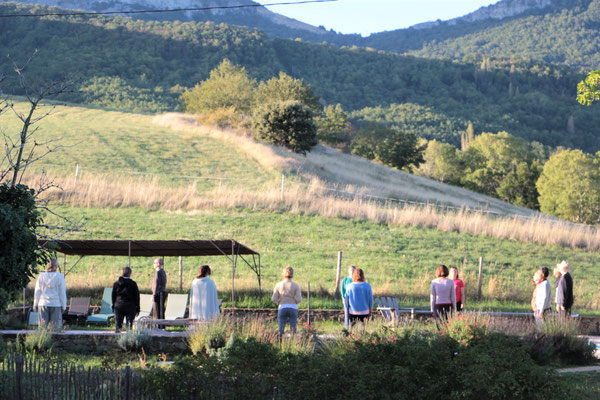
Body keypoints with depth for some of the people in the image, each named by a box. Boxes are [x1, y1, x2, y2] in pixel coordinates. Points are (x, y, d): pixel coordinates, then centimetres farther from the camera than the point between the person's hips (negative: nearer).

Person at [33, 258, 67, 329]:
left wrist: (35, 304, 12)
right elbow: (62, 292, -3)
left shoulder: (41, 276, 0)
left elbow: (37, 291, 3)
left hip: (43, 304, 2)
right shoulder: (59, 276, -5)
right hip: (56, 304, -2)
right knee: (55, 326, 0)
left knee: (43, 326, 4)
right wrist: (63, 306, 4)